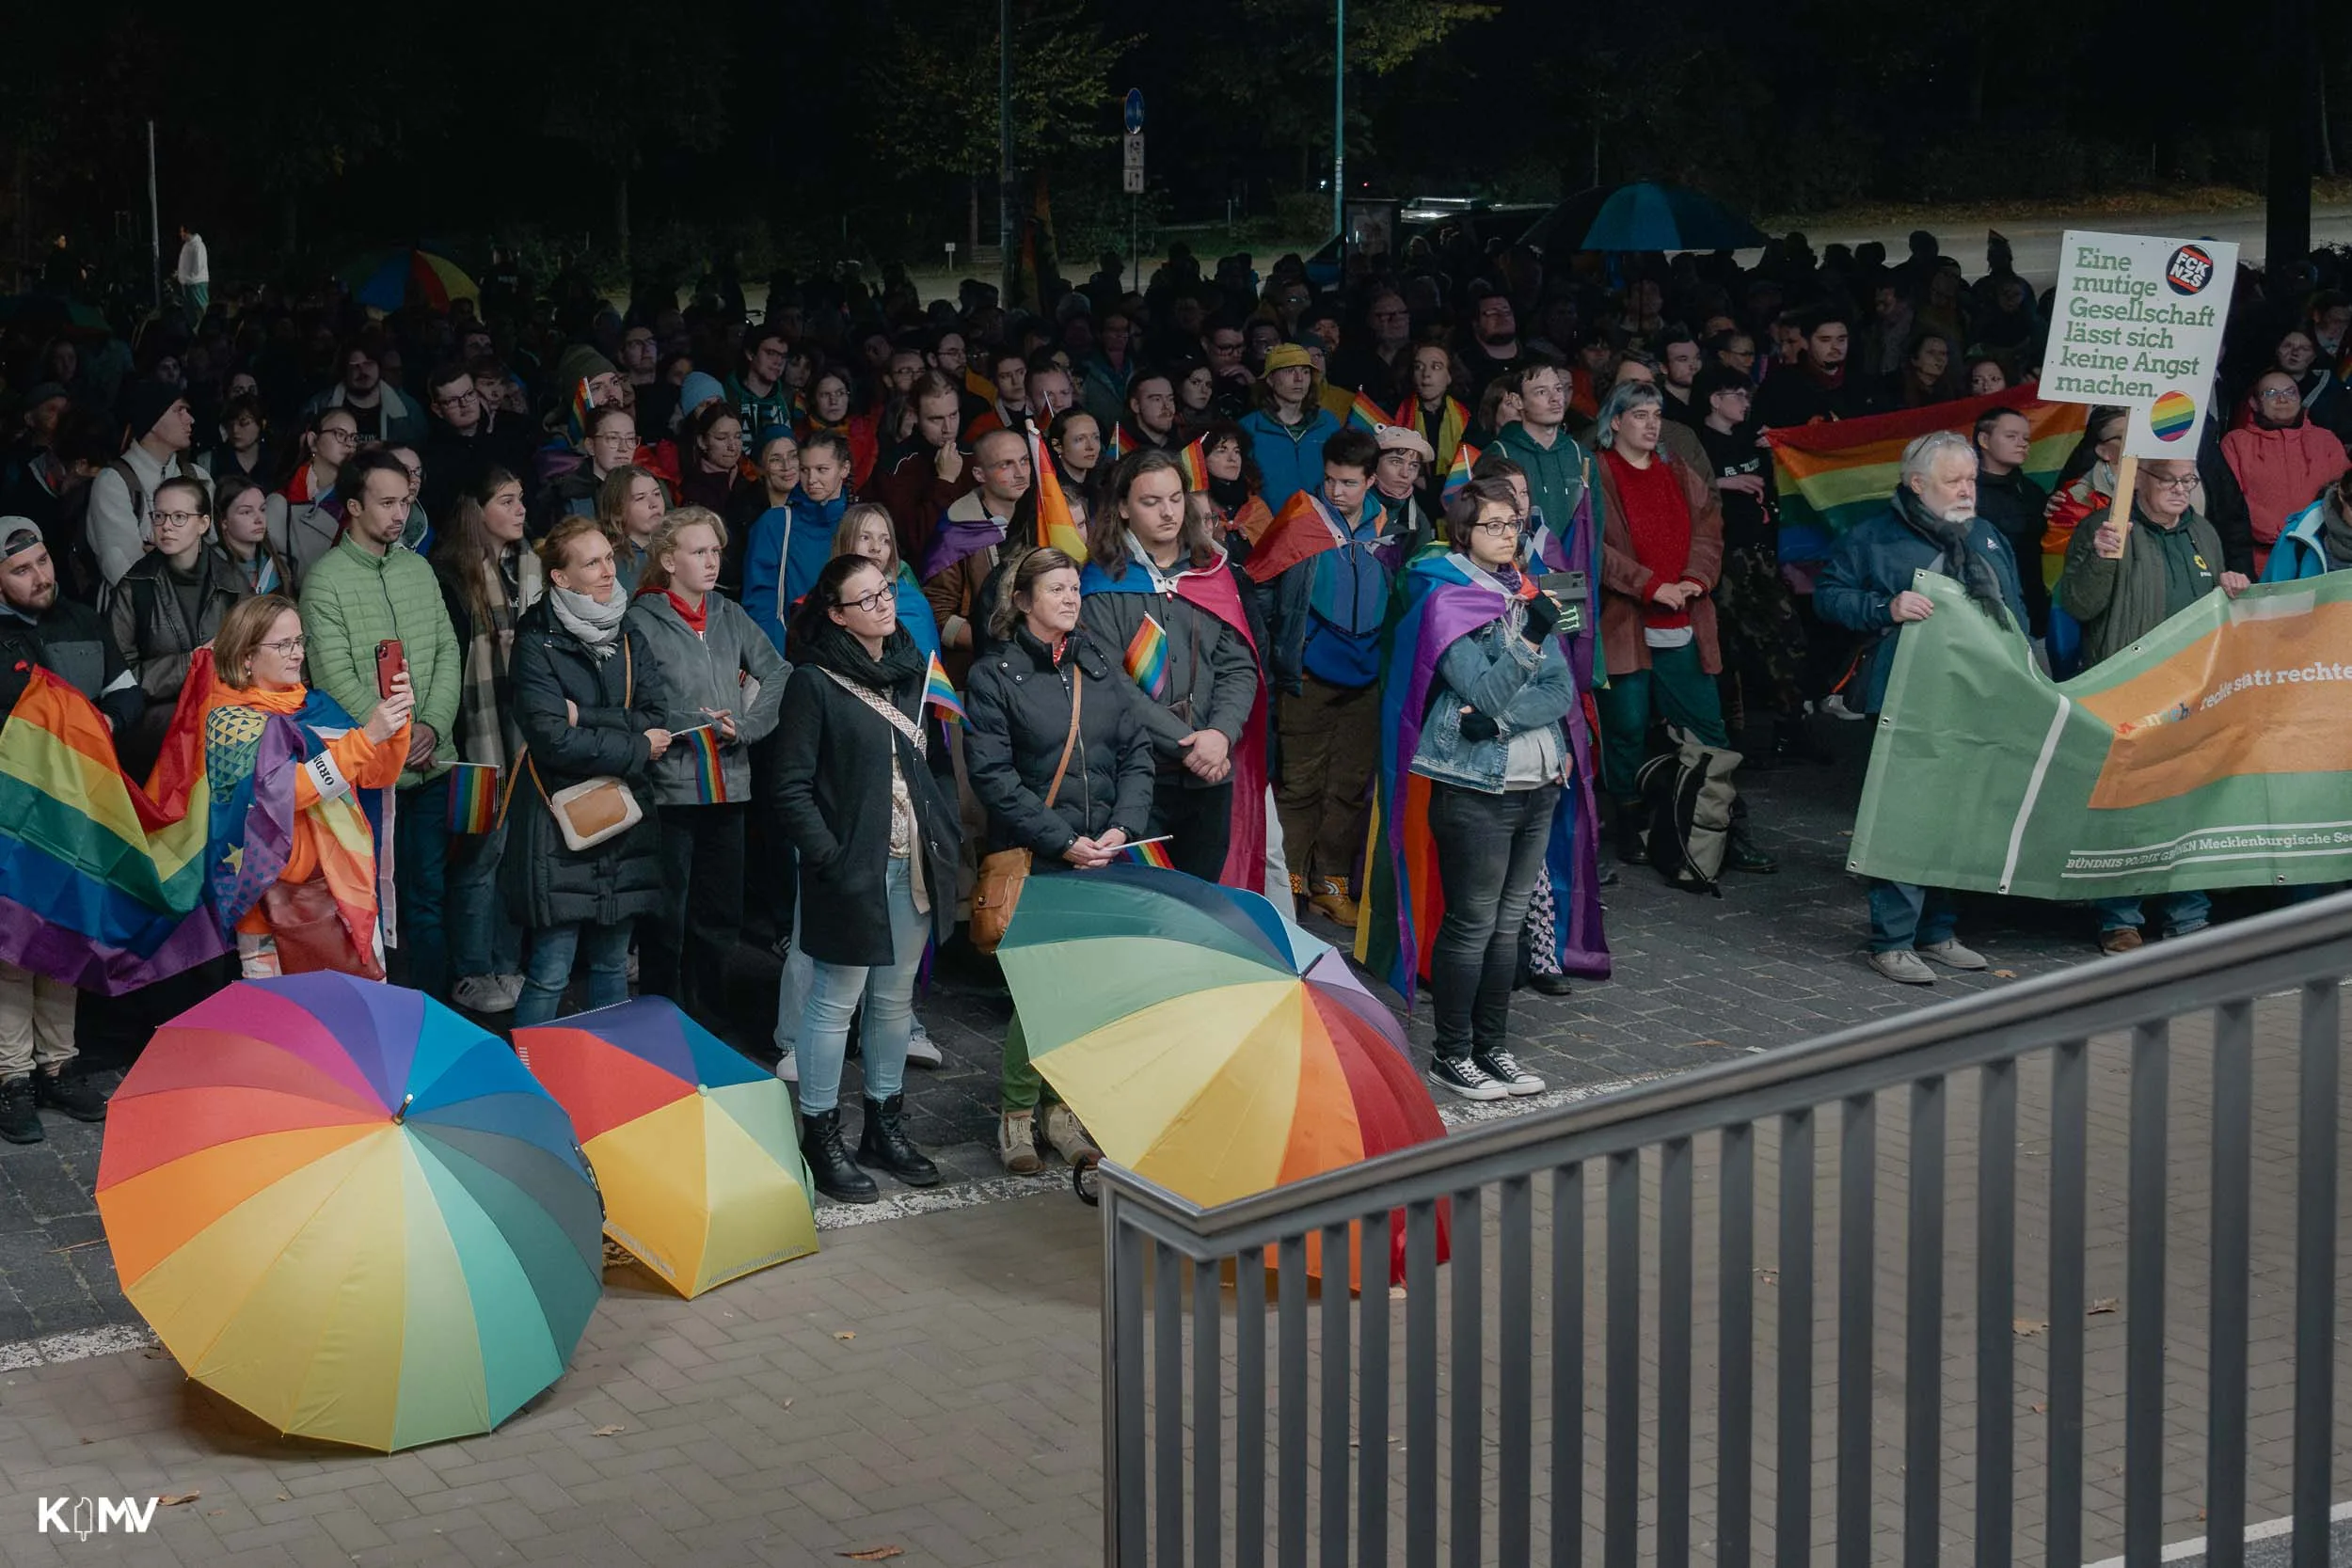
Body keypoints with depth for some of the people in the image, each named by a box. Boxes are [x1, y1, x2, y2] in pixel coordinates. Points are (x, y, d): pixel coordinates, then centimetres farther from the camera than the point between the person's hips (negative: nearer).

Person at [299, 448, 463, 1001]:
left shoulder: (418, 569, 9)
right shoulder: (326, 580, -8)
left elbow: (448, 654, 7)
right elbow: (335, 678, -13)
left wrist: (433, 727, -7)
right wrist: (396, 735, -15)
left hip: (431, 763, 5)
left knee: (427, 894, 11)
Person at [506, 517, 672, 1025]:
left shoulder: (629, 640, 11)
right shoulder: (537, 643, -7)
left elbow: (657, 721, 0)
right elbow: (552, 739, -16)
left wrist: (586, 717, -14)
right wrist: (636, 748, -9)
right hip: (560, 820, -6)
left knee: (611, 965, 13)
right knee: (550, 973, -6)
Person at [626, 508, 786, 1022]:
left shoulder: (730, 617, 9)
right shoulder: (643, 621, -6)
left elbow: (777, 675, 2)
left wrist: (743, 726, -11)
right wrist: (702, 726, -17)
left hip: (728, 784, 5)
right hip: (670, 784, -5)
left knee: (720, 916, 12)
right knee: (667, 920, 2)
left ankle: (707, 1021, 24)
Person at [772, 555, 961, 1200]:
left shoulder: (912, 670, 10)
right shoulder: (815, 682, -9)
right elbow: (793, 789, -10)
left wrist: (948, 831, 7)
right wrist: (831, 859, -17)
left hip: (913, 868, 6)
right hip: (852, 872, -6)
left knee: (895, 998, 14)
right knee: (836, 1002, 1)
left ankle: (885, 1124, 26)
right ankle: (821, 1135, 10)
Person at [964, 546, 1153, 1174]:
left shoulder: (1101, 667, 12)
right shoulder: (995, 675, -3)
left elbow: (1136, 753, 11)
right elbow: (992, 774, -9)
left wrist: (1124, 826, -5)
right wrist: (1061, 841, -14)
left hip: (1103, 859, 4)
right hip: (1033, 862, -4)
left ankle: (1061, 1109, 18)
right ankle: (1016, 1113, 8)